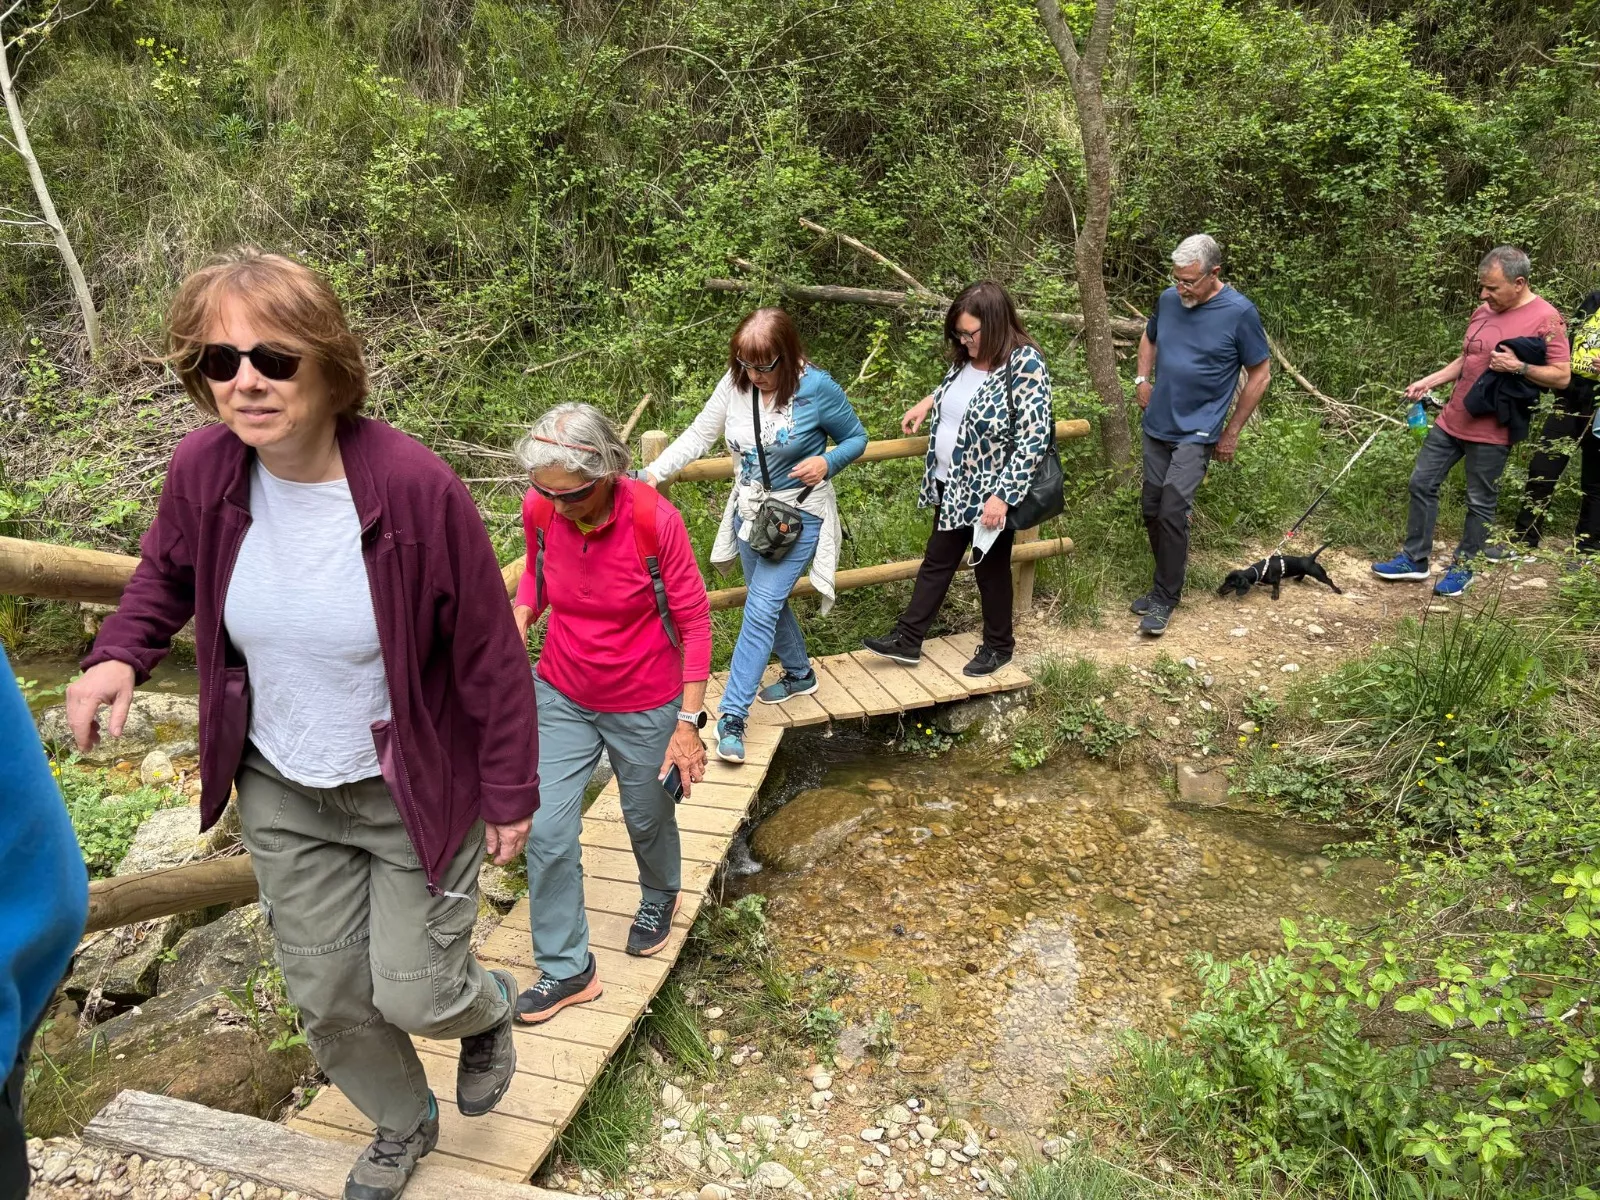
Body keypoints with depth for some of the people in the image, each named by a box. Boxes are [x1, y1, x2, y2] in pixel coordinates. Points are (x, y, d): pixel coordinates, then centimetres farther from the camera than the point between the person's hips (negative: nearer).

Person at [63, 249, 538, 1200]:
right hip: (282, 793, 5)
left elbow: (491, 656, -17)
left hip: (415, 793, -4)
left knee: (413, 994, 5)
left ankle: (489, 1006, 45)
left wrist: (511, 796, -10)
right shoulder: (204, 469, -13)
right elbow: (167, 576, 10)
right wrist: (120, 655, -11)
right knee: (327, 999, 18)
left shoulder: (414, 487, -27)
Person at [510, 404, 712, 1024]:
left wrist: (690, 721, -17)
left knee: (647, 819, 18)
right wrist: (519, 621, -13)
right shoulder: (539, 510, -15)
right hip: (562, 698, 3)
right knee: (546, 832, 0)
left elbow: (694, 619, -17)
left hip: (644, 705, -3)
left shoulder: (654, 521, -26)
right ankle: (566, 969, 20)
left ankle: (659, 898, 53)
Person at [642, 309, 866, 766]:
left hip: (798, 516, -5)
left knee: (760, 611, -12)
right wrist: (653, 473, -24)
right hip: (749, 513, 5)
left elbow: (856, 438, -6)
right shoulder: (734, 384, -9)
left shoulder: (817, 389, -19)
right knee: (770, 602, 19)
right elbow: (697, 436, -10)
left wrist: (826, 462, -26)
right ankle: (799, 675, 44)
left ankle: (732, 716, -7)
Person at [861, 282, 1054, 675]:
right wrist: (930, 400, 9)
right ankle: (907, 639, 26)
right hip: (952, 485, 7)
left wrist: (1002, 496, -26)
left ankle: (999, 645, 31)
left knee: (990, 568, 11)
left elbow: (1033, 440, -24)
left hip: (989, 494, -7)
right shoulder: (968, 357, 1)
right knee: (937, 561, 16)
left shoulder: (1025, 365, -22)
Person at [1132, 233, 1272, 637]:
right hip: (1157, 426, 6)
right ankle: (1166, 581, 27)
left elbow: (1260, 375, -4)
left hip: (1197, 433, -5)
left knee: (1172, 511, -14)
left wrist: (1232, 431, -3)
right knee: (1151, 509, 10)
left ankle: (1165, 597, 0)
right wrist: (1143, 380, 6)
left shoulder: (1239, 312, -13)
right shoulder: (1168, 299, 0)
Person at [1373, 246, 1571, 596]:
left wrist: (1518, 367, -23)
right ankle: (1414, 560, 19)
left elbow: (1562, 377, -11)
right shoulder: (1484, 311, 7)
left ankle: (1462, 569, 20)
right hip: (1451, 420, 7)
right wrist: (1429, 381, 7)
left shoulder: (1545, 319, -12)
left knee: (1480, 502, 6)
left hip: (1491, 431, -7)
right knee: (1422, 483, 8)